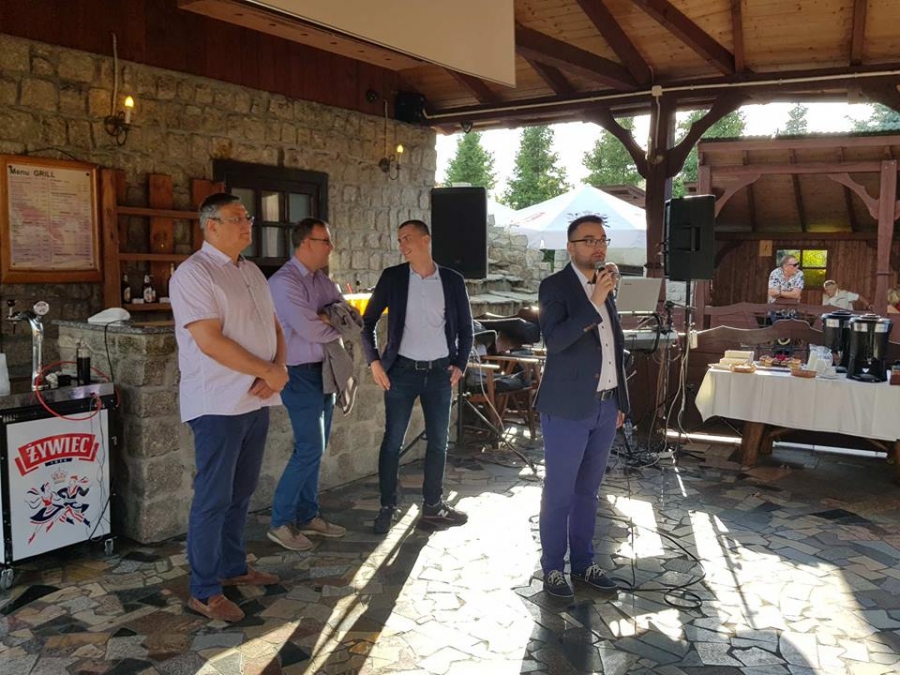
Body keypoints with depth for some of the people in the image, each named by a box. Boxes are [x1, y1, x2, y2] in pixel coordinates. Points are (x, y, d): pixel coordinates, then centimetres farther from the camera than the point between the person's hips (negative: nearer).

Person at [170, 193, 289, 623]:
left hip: (256, 401, 8)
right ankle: (204, 592, 11)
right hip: (218, 405, -8)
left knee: (241, 493, 17)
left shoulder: (251, 272, 14)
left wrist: (279, 369, -5)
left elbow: (274, 327, 14)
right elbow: (211, 342, -21)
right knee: (213, 498, -1)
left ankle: (233, 567, 31)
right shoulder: (194, 273, -12)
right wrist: (268, 372, -14)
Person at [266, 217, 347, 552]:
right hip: (301, 373, -8)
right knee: (309, 449, -8)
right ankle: (280, 522, 6)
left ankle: (308, 515, 25)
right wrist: (339, 326, -4)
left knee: (315, 449, 14)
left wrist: (331, 317, -13)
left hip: (325, 371, 8)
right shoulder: (284, 282, -16)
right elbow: (310, 330, -22)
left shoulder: (322, 280, 11)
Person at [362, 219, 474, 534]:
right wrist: (374, 361, -4)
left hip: (440, 372, 2)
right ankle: (387, 506, 16)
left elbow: (465, 328, 9)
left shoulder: (453, 280, 2)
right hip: (402, 370, -1)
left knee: (438, 441, 9)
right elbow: (368, 321, 5)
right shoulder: (392, 277, -1)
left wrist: (460, 364, 0)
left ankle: (433, 505, 24)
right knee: (392, 440, 2)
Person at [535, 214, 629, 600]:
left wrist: (621, 402, 16)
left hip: (605, 406, 7)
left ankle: (583, 563, 28)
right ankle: (553, 568, 18)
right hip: (568, 408, -6)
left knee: (587, 491, 16)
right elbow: (554, 339, -23)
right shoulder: (555, 286, -8)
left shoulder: (605, 286, 12)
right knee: (559, 493, 4)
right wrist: (595, 304, -27)